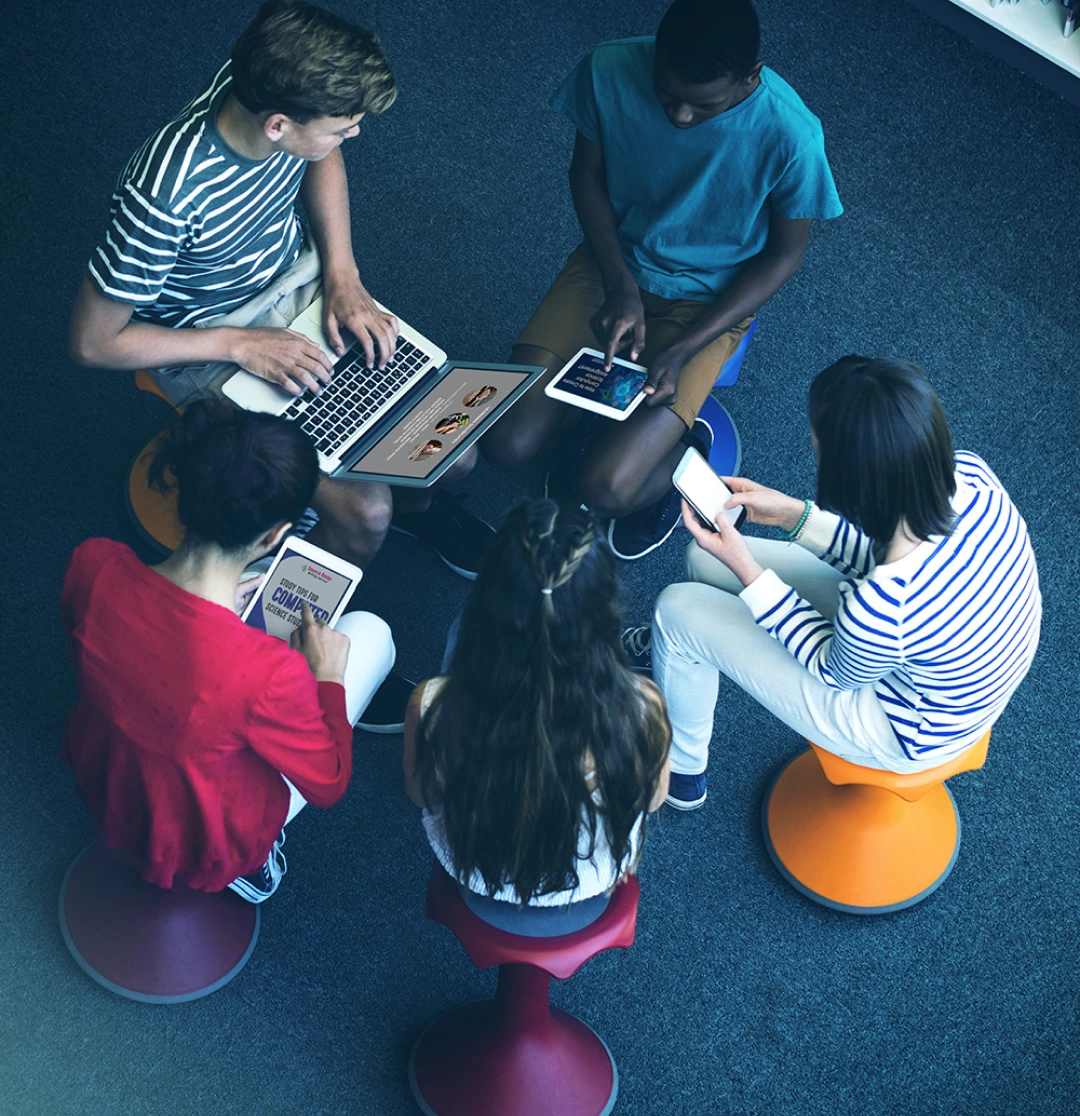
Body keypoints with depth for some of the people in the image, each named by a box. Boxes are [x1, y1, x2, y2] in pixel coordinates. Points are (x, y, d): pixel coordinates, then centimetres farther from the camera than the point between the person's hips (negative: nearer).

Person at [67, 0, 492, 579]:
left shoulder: (274, 92, -21)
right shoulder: (166, 196, -38)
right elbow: (93, 342, -25)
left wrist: (343, 274, -7)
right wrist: (241, 345, -23)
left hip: (299, 282, 6)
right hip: (211, 350, -5)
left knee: (454, 452, -1)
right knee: (364, 510, -19)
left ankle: (415, 503, 36)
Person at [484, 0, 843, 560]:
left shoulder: (789, 135, -27)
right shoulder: (609, 70, -21)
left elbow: (783, 255, -11)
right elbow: (587, 172, -1)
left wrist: (683, 350, -19)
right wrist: (620, 285, -14)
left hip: (707, 300, -3)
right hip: (613, 260, 3)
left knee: (604, 488, -17)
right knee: (506, 442, -11)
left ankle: (682, 451, 16)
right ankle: (602, 414, 19)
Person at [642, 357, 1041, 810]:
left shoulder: (877, 609, -44)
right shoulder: (969, 472, -25)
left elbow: (836, 670, -18)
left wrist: (743, 567, -19)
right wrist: (797, 516, -6)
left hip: (908, 734, -6)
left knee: (678, 608, 1)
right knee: (704, 559, 12)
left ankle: (679, 772, 32)